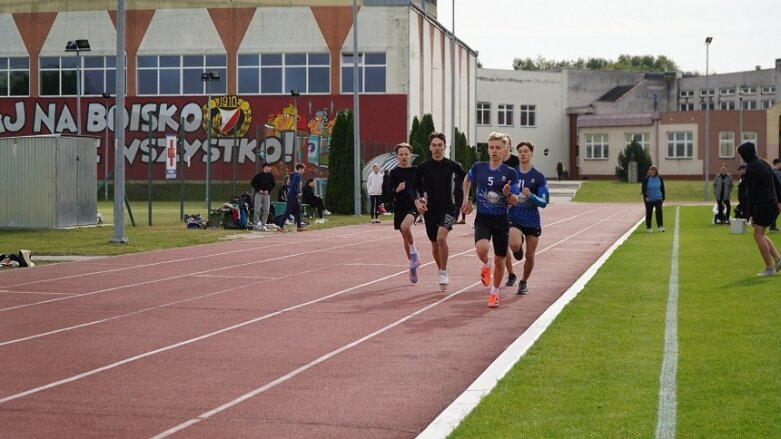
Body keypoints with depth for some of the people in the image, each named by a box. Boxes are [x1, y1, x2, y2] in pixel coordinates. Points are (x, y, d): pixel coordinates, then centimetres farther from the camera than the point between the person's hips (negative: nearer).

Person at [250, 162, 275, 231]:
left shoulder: (270, 176, 8)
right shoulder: (258, 175, -3)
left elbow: (273, 184, 12)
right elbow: (252, 183, -3)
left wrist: (268, 190, -4)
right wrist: (259, 190, -11)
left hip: (267, 194, 4)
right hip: (259, 194, -4)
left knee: (266, 211, 1)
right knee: (257, 210, -9)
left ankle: (263, 225, 7)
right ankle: (257, 223, 1)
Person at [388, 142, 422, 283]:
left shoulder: (416, 171, 0)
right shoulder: (394, 172, 2)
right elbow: (389, 193, -1)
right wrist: (396, 190, -20)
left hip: (413, 205, -3)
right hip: (399, 208, 3)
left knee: (405, 226, -31)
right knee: (405, 238, 11)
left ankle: (414, 255, -10)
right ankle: (413, 266, 27)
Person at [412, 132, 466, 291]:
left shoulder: (452, 165, -2)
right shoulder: (423, 167, -1)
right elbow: (415, 187, 6)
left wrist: (466, 199, 1)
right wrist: (417, 202, -10)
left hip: (448, 207, -3)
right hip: (430, 209, 3)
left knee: (441, 237, -24)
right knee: (435, 243, 11)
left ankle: (444, 272, -12)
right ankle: (442, 272, 31)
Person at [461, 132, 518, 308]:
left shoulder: (510, 173, -5)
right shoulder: (478, 167, -1)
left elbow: (516, 201, -2)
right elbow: (467, 180, 22)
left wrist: (508, 194, -23)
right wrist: (466, 200, 15)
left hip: (501, 221, 0)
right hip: (482, 219, 0)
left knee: (499, 260, 7)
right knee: (481, 249, -28)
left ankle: (494, 292, 32)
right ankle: (486, 265, 9)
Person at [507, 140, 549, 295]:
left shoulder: (539, 177, -3)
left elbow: (544, 202, -7)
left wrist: (531, 196, -24)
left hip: (532, 221, 0)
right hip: (514, 218, 0)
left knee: (530, 256, 7)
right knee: (515, 245, -28)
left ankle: (524, 282, 32)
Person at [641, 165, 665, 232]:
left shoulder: (660, 178, 5)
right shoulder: (646, 179, -4)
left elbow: (662, 189, 12)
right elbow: (643, 188, -7)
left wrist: (663, 198, 9)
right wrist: (645, 196, -19)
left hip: (658, 199, 1)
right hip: (649, 199, -1)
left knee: (659, 211, -15)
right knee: (648, 213, 5)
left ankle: (660, 227, -12)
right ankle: (648, 227, 16)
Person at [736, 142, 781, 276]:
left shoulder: (751, 168, -15)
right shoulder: (764, 163, 14)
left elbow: (751, 193, -16)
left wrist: (750, 213, -13)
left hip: (762, 204, -9)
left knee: (758, 235, -3)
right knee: (760, 235, 17)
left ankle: (769, 268, -2)